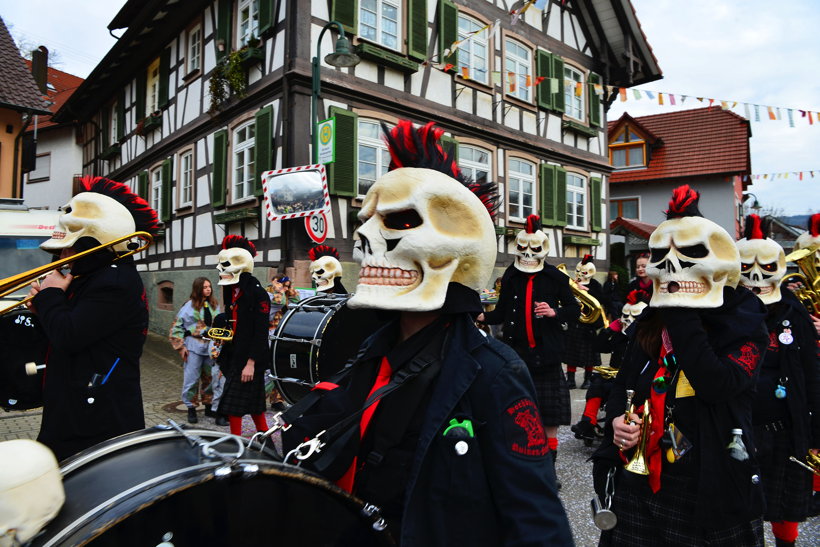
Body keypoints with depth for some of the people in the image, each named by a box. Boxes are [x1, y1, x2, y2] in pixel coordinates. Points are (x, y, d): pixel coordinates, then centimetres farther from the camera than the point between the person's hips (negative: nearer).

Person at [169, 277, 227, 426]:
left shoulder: (214, 306, 7)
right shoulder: (190, 306, -4)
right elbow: (177, 327, 0)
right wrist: (181, 346, -5)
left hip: (212, 346, 4)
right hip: (194, 347, -3)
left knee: (212, 378, 6)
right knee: (191, 379, 2)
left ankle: (210, 407, 19)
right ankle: (191, 408, 18)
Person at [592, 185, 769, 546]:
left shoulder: (744, 330, -8)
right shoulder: (648, 324, 5)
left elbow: (717, 384, -26)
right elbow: (622, 383, 13)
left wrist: (681, 316, -24)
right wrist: (617, 417, -7)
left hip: (707, 488, -4)